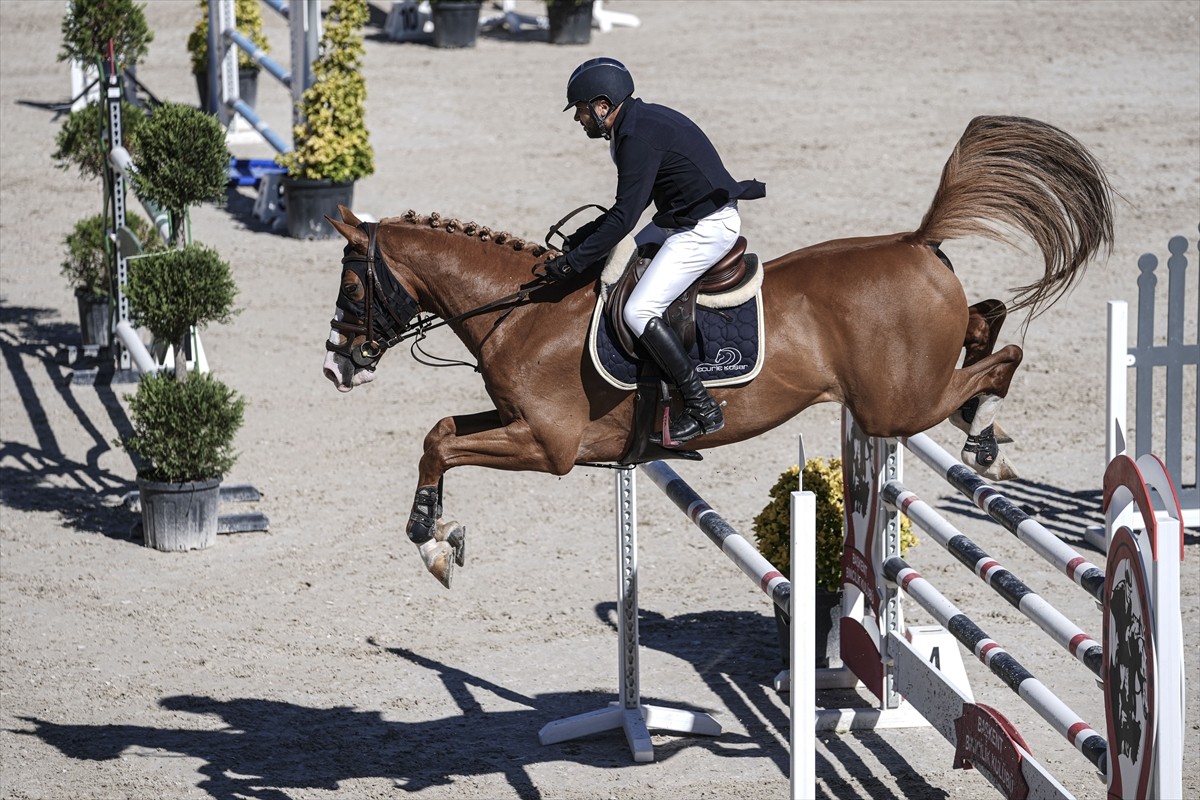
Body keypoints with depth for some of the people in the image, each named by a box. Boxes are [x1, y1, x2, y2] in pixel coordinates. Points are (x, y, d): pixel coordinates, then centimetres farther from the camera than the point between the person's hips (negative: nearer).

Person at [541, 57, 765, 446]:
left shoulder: (639, 137, -20)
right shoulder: (640, 121, 12)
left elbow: (624, 218, -23)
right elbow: (629, 207, 20)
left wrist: (573, 261, -19)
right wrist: (581, 237, 15)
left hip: (706, 228, -11)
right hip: (682, 220, 11)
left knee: (639, 311, -16)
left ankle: (702, 410, -14)